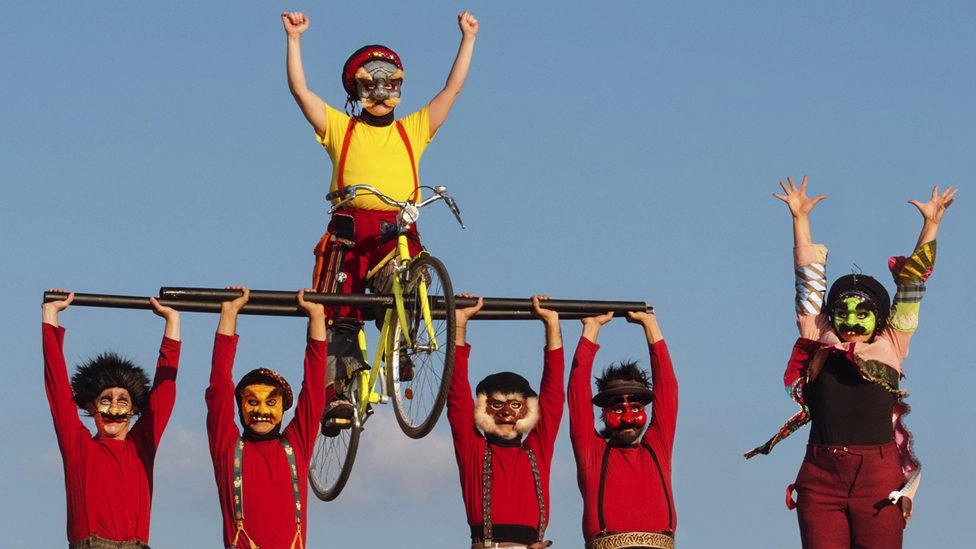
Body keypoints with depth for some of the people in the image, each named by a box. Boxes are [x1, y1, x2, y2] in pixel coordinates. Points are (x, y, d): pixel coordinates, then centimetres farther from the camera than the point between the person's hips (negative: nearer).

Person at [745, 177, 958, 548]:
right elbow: (808, 283, 14)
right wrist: (800, 218, 17)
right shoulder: (819, 346, 12)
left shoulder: (890, 347, 10)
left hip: (879, 479, -1)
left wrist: (931, 224, 13)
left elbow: (911, 285, 12)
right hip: (821, 477, 1)